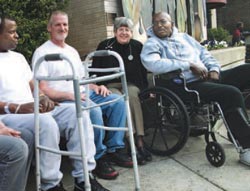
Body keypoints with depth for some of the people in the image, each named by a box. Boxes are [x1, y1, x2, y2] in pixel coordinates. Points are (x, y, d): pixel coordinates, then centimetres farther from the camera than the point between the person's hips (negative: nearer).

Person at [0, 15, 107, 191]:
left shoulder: (18, 57, 24)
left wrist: (43, 97, -1)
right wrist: (16, 108, -22)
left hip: (33, 110, 7)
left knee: (76, 112, -15)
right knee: (46, 122, -36)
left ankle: (84, 177, -15)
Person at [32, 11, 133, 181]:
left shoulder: (72, 51, 22)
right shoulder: (42, 53, -2)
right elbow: (43, 90, -11)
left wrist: (96, 87, 3)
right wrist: (70, 95, -22)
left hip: (85, 94, 8)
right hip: (62, 101, -7)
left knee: (118, 101, -10)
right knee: (93, 110, -34)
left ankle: (114, 149, -4)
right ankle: (98, 158, -15)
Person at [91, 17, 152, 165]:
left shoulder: (137, 46, 10)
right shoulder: (104, 46, 5)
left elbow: (143, 71, 11)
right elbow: (95, 70, 5)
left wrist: (146, 89, 0)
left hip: (131, 84, 1)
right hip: (110, 85, -1)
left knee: (132, 95, -35)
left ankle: (140, 141, -37)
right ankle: (136, 143, -36)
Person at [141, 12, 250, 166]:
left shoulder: (184, 37, 25)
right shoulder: (152, 44, 4)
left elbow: (204, 54, 24)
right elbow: (153, 64, -18)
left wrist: (214, 69, 1)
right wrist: (189, 65, -16)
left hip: (210, 77, 8)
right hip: (186, 85, -7)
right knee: (232, 94, -28)